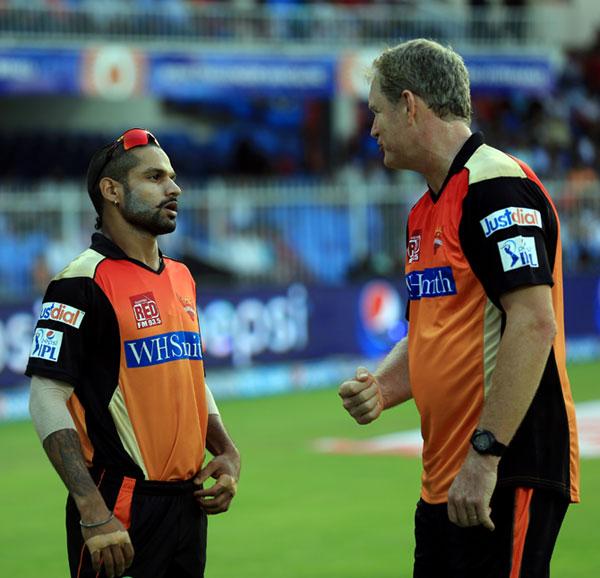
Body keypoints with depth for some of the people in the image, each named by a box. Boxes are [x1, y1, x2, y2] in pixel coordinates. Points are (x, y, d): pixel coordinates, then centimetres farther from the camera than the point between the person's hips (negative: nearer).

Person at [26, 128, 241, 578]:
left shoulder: (182, 279, 14)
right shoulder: (83, 282, -10)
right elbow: (47, 399, -15)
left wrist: (227, 454, 8)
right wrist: (94, 514, -22)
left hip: (188, 503, 7)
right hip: (120, 511, -7)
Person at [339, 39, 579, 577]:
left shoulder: (497, 187, -13)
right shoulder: (426, 211, 17)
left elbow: (534, 325, -22)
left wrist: (485, 452, -24)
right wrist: (382, 387, 4)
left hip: (505, 474, -9)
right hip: (444, 481, 10)